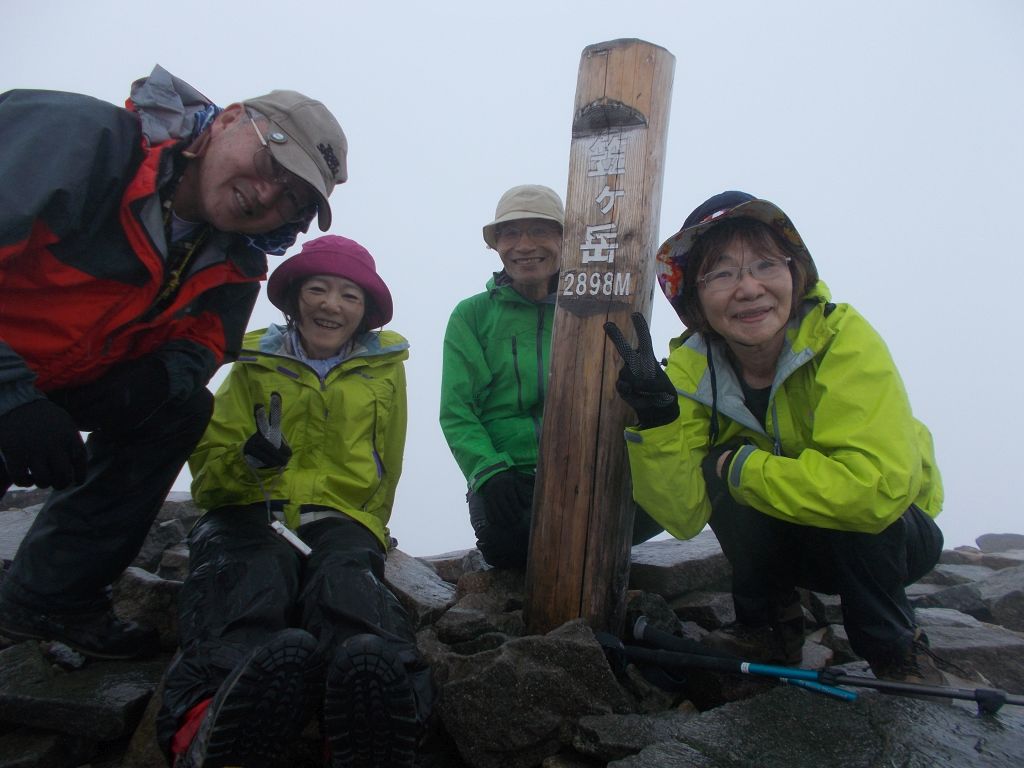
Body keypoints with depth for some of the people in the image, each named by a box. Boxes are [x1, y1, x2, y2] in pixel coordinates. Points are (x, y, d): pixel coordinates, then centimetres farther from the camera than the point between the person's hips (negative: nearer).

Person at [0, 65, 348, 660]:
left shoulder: (237, 265, -6)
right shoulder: (80, 136, -26)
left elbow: (199, 344, 0)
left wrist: (156, 378, -23)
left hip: (62, 380, 6)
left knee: (183, 407, -9)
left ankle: (52, 594, -2)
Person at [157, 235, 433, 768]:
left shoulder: (384, 367, 18)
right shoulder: (256, 361, 16)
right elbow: (209, 461, 11)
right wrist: (247, 460, -11)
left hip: (342, 518, 0)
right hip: (251, 513, 0)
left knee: (349, 585, -37)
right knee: (250, 583, -37)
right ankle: (208, 721, -65)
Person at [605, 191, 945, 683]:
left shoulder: (843, 339, -26)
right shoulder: (692, 368, -16)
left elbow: (880, 484, -38)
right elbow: (684, 517, -22)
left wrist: (742, 469, -30)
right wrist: (656, 421, -37)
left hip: (889, 535, -2)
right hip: (779, 540, 3)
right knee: (723, 468, -26)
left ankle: (897, 649, -7)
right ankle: (771, 625, -1)